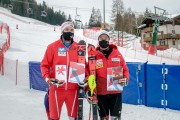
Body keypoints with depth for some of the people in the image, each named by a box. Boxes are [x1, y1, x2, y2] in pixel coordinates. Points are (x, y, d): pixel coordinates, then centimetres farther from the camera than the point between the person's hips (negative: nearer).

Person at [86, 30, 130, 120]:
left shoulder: (117, 54, 1)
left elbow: (125, 69, 8)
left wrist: (125, 79, -11)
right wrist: (89, 90, -7)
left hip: (116, 92, 0)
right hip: (101, 93, 0)